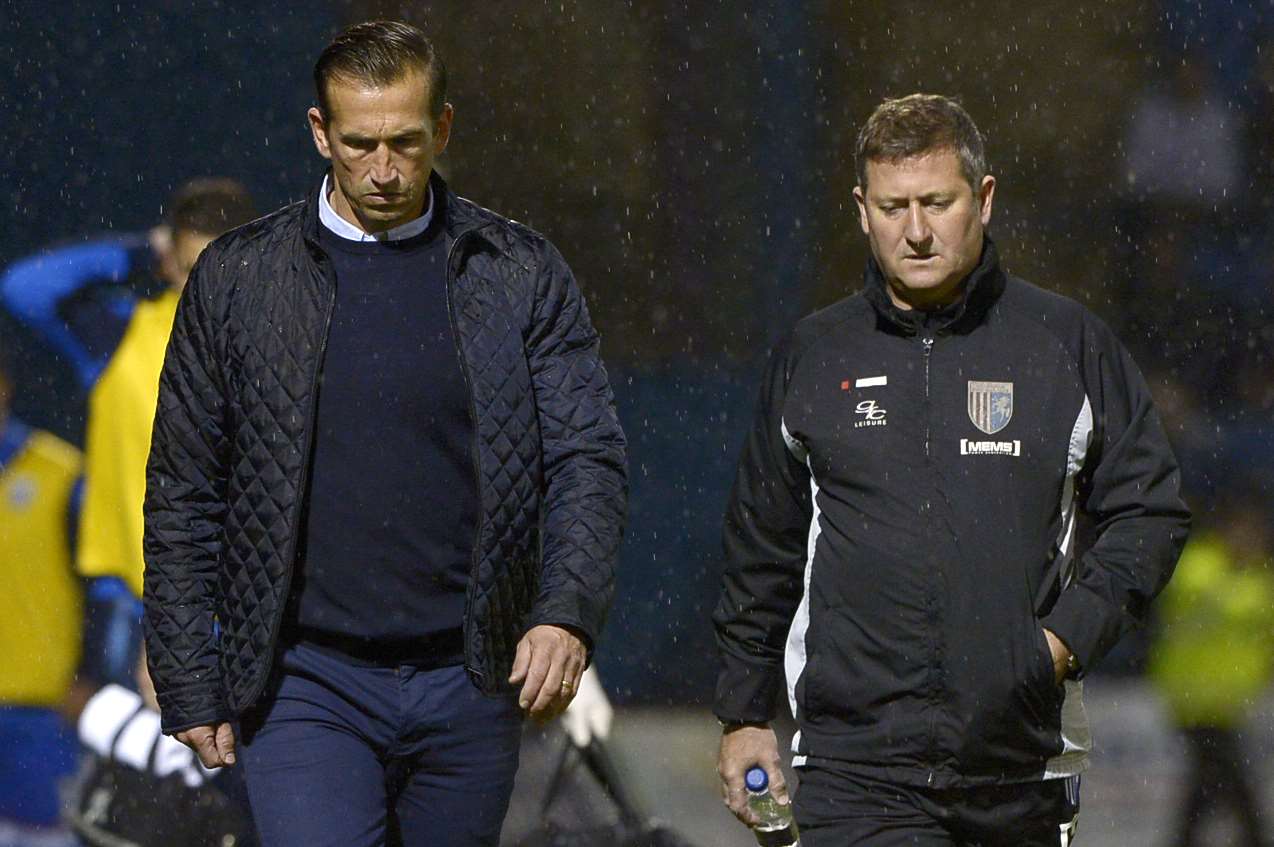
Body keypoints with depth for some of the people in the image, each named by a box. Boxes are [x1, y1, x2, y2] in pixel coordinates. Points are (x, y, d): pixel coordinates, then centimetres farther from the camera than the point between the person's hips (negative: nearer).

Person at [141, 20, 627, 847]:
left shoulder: (522, 274, 3)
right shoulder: (237, 277, 2)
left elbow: (589, 460, -1)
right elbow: (184, 494, 5)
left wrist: (567, 614, -19)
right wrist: (189, 685, 1)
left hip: (470, 684, 2)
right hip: (309, 681, -2)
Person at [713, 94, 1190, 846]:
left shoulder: (1069, 345, 6)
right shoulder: (813, 357, 10)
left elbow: (1151, 514, 8)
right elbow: (762, 550, 19)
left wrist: (1068, 638, -6)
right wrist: (744, 713, 17)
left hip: (1026, 762, 1)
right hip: (858, 774, -1)